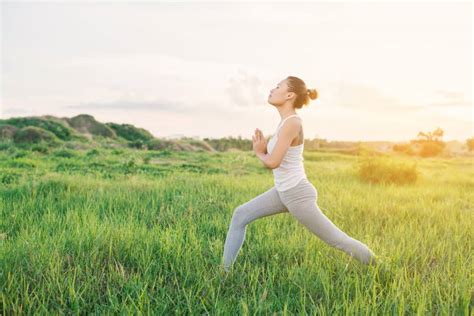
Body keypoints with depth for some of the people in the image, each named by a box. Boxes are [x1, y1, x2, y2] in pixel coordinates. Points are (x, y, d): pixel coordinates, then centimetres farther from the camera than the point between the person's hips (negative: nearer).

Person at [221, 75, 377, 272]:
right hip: (284, 191, 9)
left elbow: (273, 162, -27)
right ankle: (225, 269, 11)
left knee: (336, 239, 4)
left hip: (297, 194, -9)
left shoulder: (292, 123, -22)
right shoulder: (287, 121, 7)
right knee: (240, 215, 4)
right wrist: (264, 149, 1)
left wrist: (259, 153, -6)